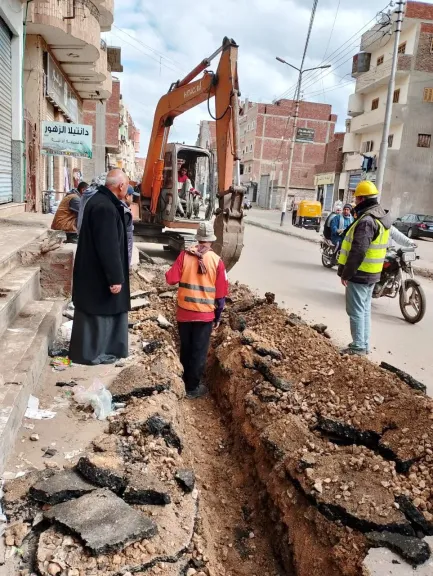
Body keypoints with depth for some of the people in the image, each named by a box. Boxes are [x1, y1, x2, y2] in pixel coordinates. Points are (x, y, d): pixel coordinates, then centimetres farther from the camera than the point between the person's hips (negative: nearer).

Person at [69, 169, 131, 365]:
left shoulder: (99, 200, 10)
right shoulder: (105, 208, -24)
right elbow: (108, 247, -26)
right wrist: (115, 277, -21)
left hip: (93, 269, 10)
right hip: (99, 273, -10)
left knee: (99, 311, 20)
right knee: (99, 311, 3)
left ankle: (93, 349, 33)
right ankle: (91, 353, 16)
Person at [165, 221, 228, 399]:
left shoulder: (185, 254, -7)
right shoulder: (217, 261, -8)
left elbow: (171, 279, -10)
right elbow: (220, 294, -4)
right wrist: (218, 317, 8)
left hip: (184, 312, 2)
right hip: (205, 314, -2)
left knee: (185, 349, 18)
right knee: (199, 352, 10)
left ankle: (183, 382, 33)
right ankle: (193, 388, 19)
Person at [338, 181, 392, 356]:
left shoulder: (366, 221, -22)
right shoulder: (381, 216, 11)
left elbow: (358, 251, -25)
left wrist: (346, 273, -20)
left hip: (359, 274, -10)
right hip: (371, 273, 10)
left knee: (356, 311, -2)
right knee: (365, 309, 17)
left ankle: (358, 347, 5)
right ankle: (364, 344, 26)